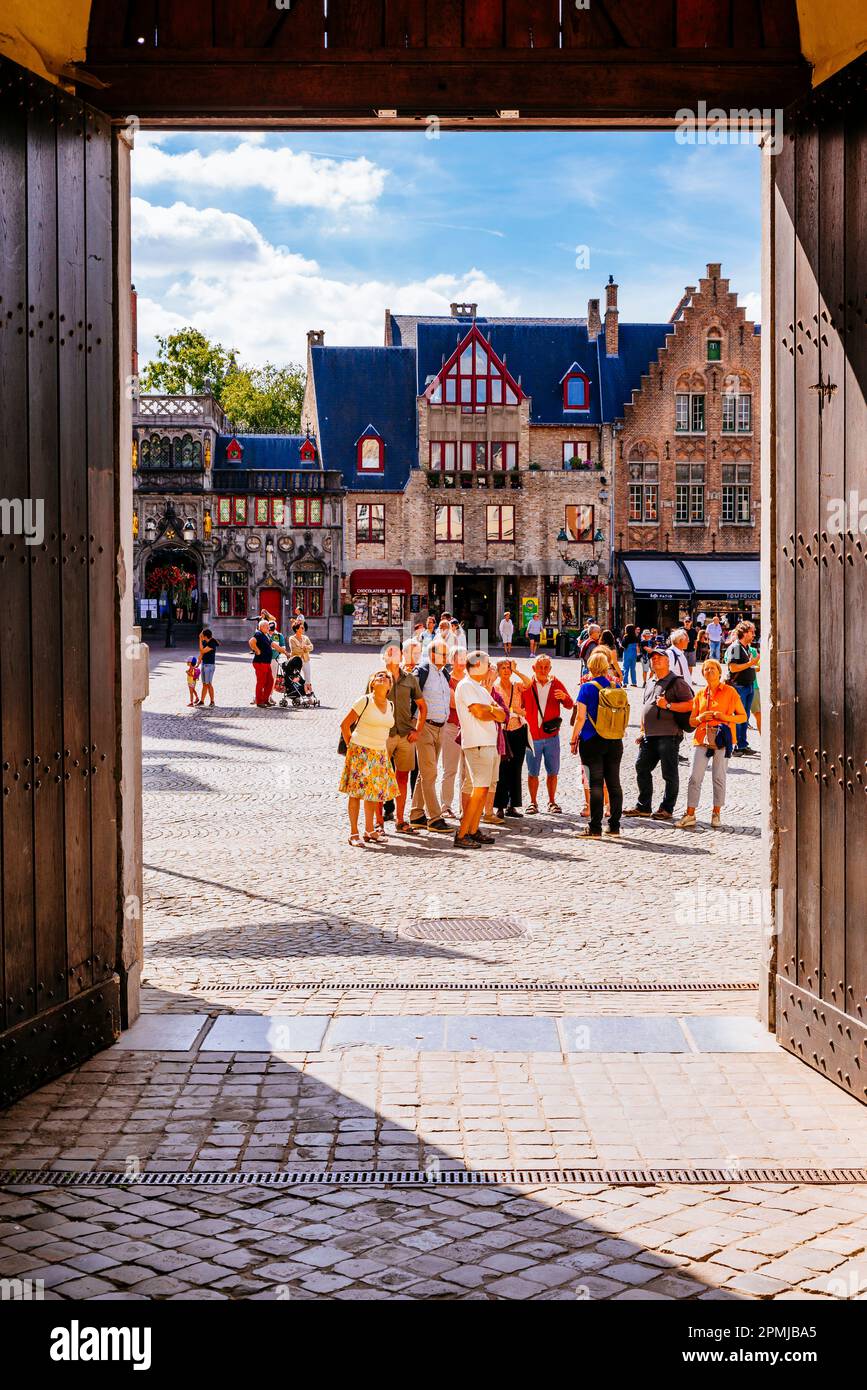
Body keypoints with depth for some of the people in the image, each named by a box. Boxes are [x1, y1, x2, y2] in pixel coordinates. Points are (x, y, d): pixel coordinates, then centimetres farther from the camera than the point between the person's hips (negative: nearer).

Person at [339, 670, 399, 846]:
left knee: (374, 792, 10)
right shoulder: (365, 701, -9)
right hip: (360, 752, -6)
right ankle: (353, 833, -3)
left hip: (380, 754, 6)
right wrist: (350, 746, -3)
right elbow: (345, 725, -5)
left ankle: (369, 830, 21)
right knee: (356, 792, -6)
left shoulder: (390, 706, 10)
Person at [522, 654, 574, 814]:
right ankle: (533, 803, 13)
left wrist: (564, 697, -21)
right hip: (532, 736, -1)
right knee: (532, 772, 2)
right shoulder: (527, 685, 2)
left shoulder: (556, 684, 4)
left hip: (552, 736, 1)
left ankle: (552, 802, 16)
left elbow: (569, 705, -1)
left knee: (552, 772, 5)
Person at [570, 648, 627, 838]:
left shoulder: (587, 688, -8)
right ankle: (614, 826, 14)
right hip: (615, 742, 4)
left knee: (596, 783, -2)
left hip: (592, 741, -4)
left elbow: (580, 717, -10)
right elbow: (625, 715, 12)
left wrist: (573, 740, -2)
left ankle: (595, 828, -2)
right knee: (614, 783, 10)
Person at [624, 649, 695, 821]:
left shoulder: (676, 682, -5)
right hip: (650, 735, 8)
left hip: (668, 735, -8)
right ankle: (643, 806, 19)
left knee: (669, 773, -1)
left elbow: (689, 705, -12)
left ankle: (667, 809, 7)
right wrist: (642, 731, 21)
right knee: (641, 768, 9)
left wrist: (668, 705, -20)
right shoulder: (650, 683, 19)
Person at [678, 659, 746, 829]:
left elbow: (743, 716, 6)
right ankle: (690, 815, -1)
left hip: (722, 739, -3)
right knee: (695, 777, -4)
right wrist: (700, 718, -6)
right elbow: (691, 721, 16)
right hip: (702, 739, 3)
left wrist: (726, 717, -12)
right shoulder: (700, 694, 14)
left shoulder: (730, 692, 4)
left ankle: (716, 813, 12)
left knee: (718, 777, 0)